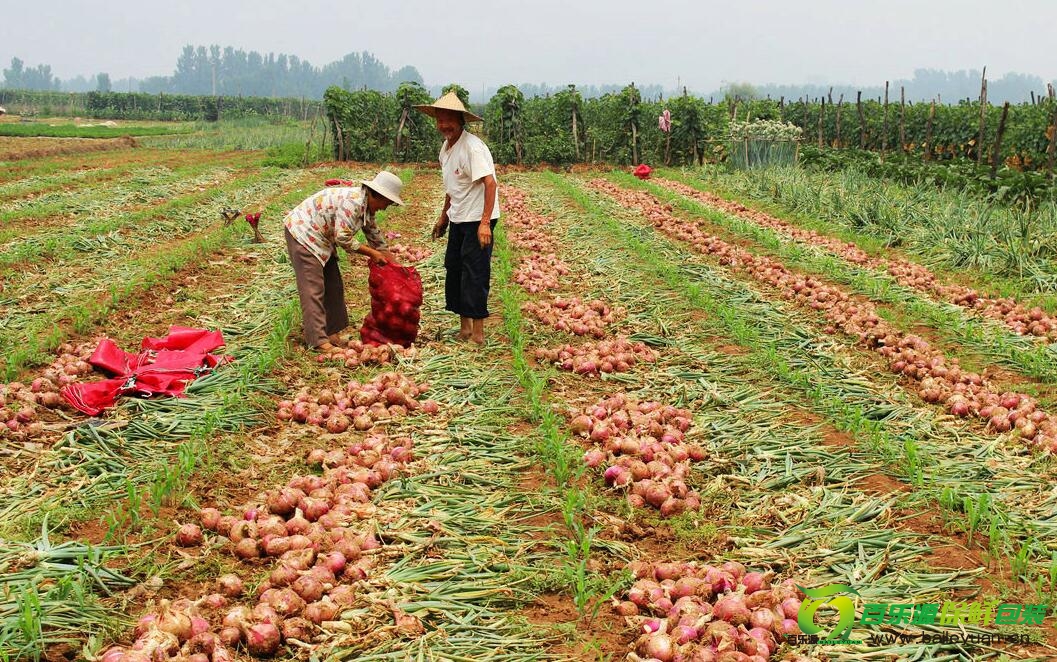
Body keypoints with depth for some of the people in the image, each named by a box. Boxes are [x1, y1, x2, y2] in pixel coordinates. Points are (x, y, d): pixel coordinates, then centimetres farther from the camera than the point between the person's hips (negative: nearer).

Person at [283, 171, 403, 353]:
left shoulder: (367, 206, 4)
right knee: (313, 289, -12)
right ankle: (319, 341, -14)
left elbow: (374, 234, 19)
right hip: (302, 233, -11)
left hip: (320, 238, 11)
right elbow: (343, 238, -26)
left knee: (333, 286, 11)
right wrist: (371, 253, -16)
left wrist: (389, 258, 19)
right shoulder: (353, 202, -27)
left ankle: (332, 333, 17)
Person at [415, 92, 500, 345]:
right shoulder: (446, 148, 9)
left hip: (477, 220, -9)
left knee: (475, 274, -8)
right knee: (454, 271, 13)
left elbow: (490, 183, -24)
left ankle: (478, 334, -1)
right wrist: (443, 216, 25)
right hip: (458, 219, 9)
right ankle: (464, 328, 25)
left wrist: (485, 222, -28)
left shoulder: (473, 147, -19)